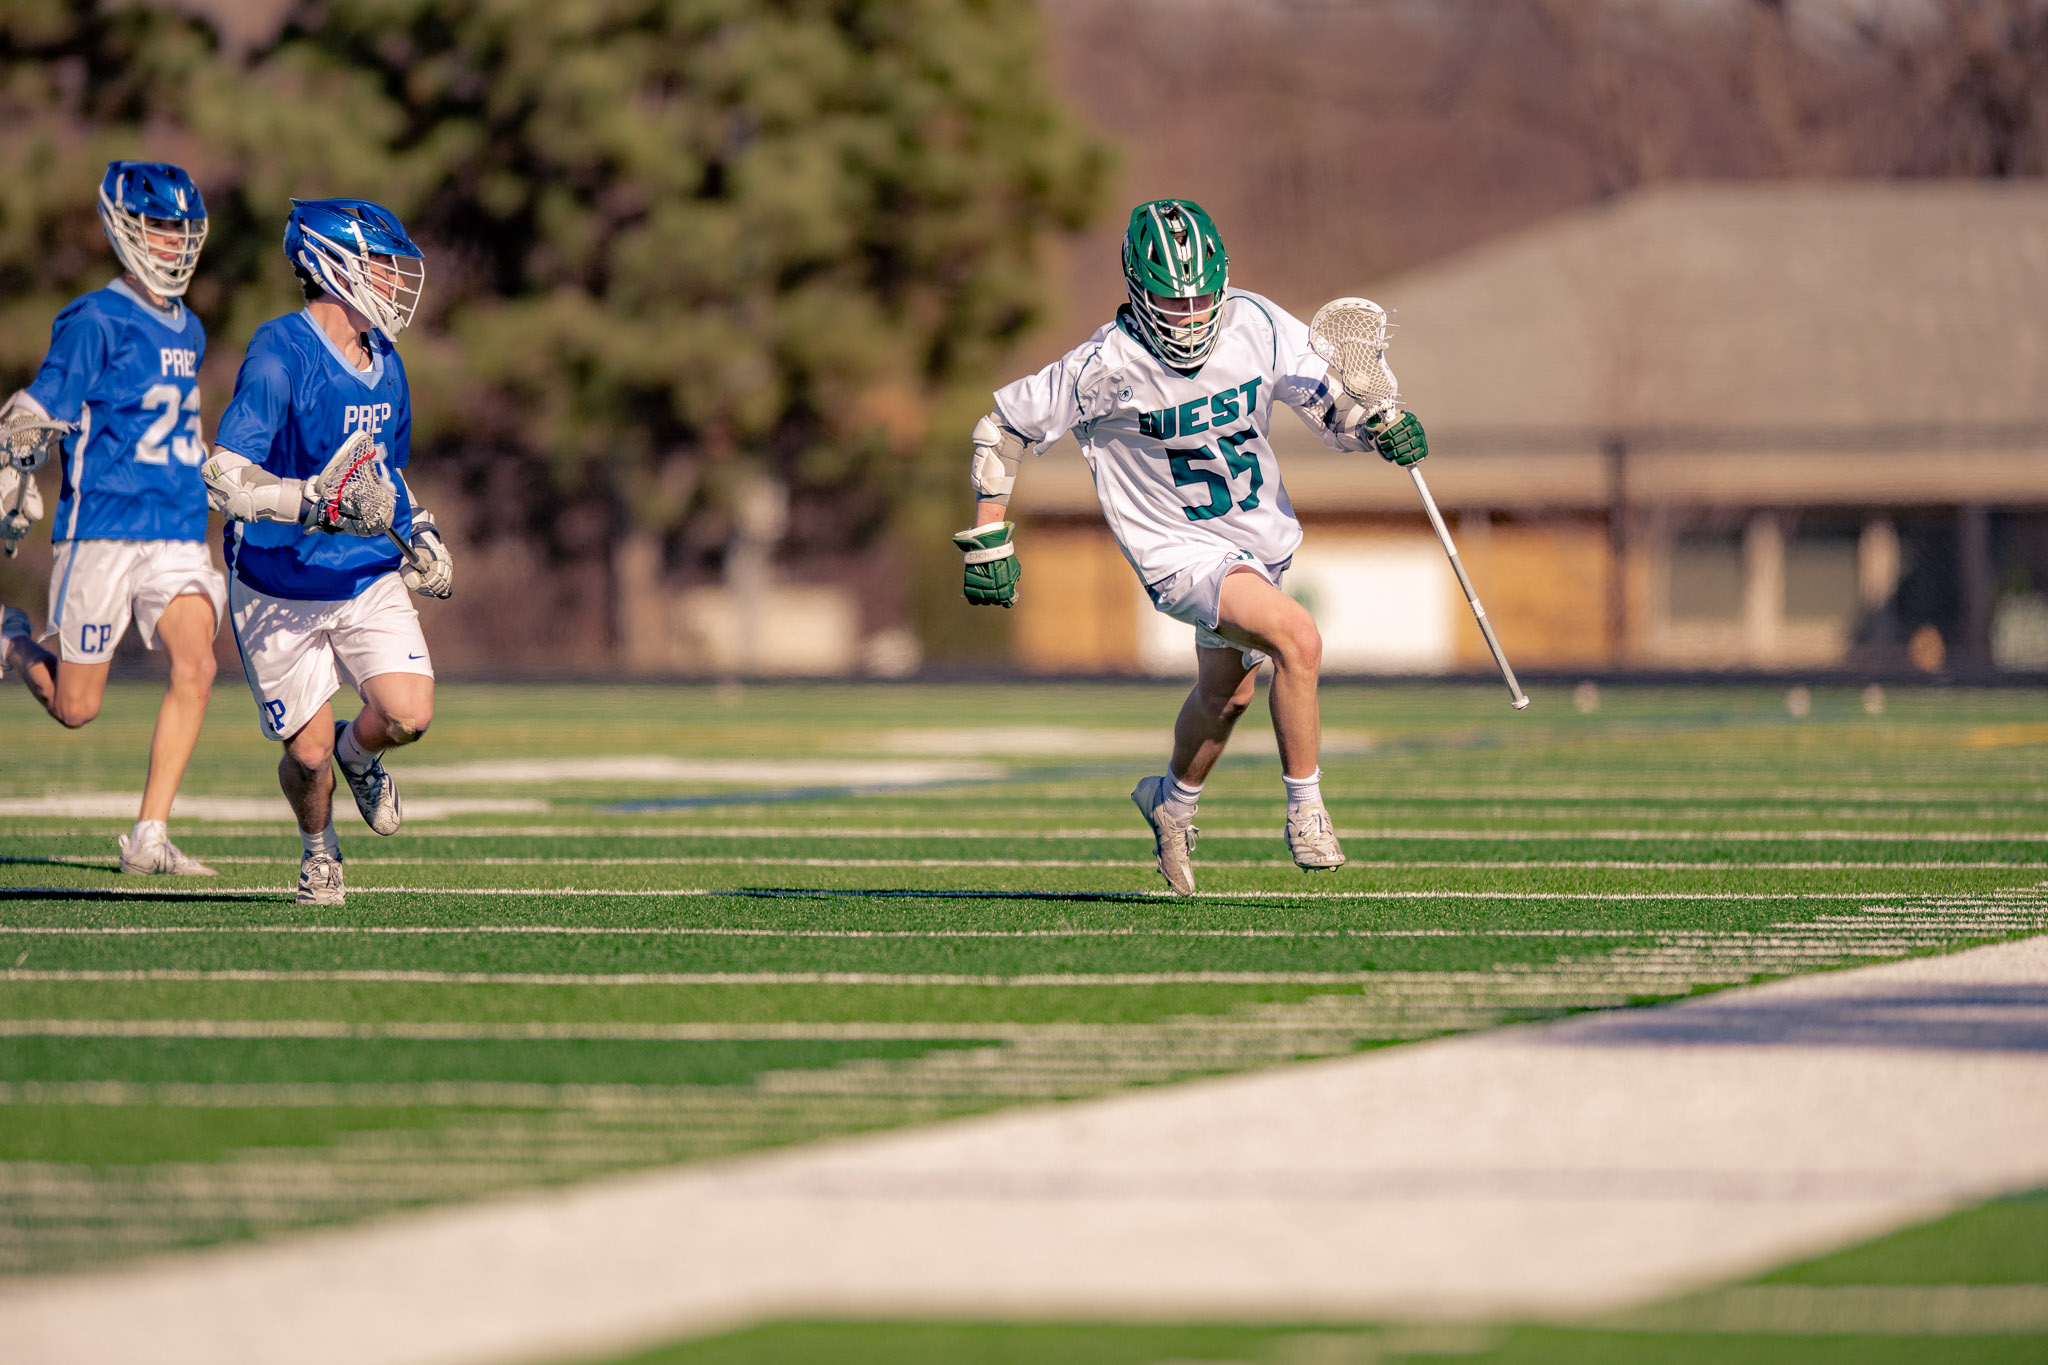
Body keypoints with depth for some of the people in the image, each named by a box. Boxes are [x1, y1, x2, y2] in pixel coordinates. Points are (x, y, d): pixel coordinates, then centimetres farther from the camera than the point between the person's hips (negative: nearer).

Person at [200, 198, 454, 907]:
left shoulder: (384, 365, 7)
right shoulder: (279, 357, -19)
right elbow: (225, 476, -27)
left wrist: (419, 535, 9)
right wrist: (316, 502, -40)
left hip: (370, 578, 5)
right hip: (281, 593, -5)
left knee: (408, 716, -16)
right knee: (308, 752, -2)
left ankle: (358, 753, 22)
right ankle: (318, 849, 32)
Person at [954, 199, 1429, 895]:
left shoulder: (1257, 324, -15)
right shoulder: (1106, 367, -25)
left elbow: (1327, 404, -5)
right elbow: (1003, 428, -13)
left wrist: (1381, 426, -27)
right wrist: (989, 542, -15)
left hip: (1263, 539, 6)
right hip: (1181, 552, -6)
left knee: (1226, 693, 27)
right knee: (1298, 640, -28)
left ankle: (1172, 802, 56)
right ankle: (1306, 811, -12)